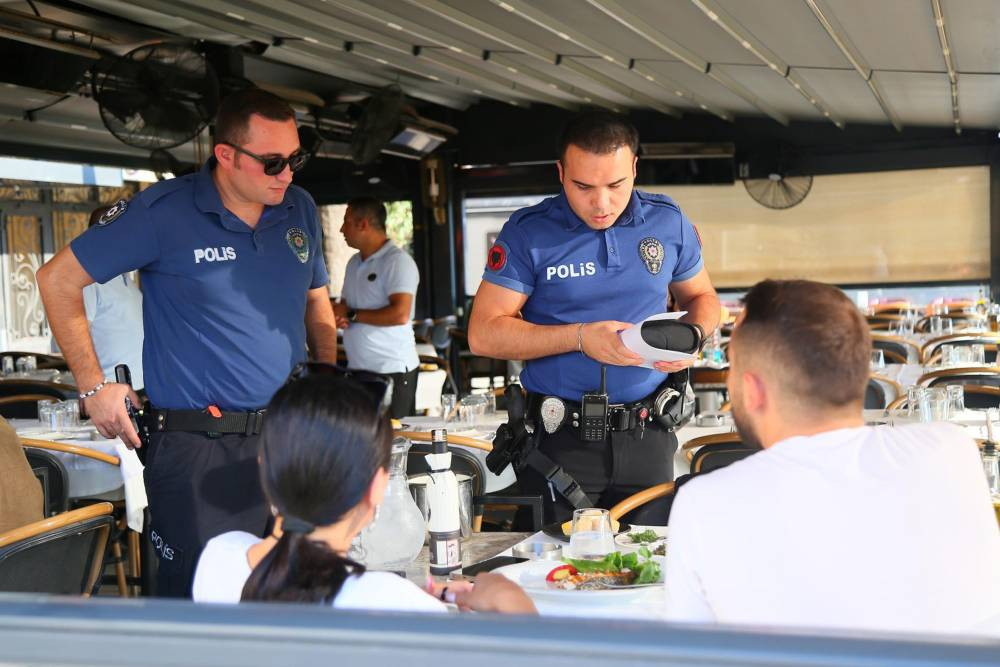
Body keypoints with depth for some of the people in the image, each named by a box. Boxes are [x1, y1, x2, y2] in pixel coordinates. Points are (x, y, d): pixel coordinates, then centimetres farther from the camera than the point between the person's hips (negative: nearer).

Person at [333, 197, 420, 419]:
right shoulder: (354, 263, 17)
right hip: (357, 369, 7)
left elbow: (400, 314, -21)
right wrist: (339, 315, 0)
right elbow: (345, 305, 25)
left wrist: (351, 315, -12)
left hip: (392, 371, -7)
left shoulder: (397, 261, -10)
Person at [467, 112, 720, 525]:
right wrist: (580, 338, -19)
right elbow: (483, 334, -9)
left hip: (648, 435, 3)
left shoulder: (669, 223, 3)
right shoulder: (529, 232, -7)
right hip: (561, 439, -3)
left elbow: (701, 297, 17)